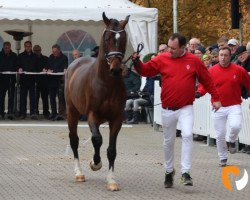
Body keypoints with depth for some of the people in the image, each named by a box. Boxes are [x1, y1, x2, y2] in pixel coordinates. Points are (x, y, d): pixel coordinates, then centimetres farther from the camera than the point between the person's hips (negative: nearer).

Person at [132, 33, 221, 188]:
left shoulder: (194, 61, -3)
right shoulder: (162, 59, -1)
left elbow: (207, 80, 4)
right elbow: (146, 70, 2)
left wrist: (215, 98, 5)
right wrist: (137, 62, -17)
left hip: (186, 108, -2)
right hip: (167, 109, 2)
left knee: (187, 135, -21)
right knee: (168, 142, 13)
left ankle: (186, 172, -17)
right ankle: (169, 171, 31)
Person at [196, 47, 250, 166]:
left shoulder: (239, 70, -2)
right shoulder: (212, 71, -1)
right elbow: (205, 84, 3)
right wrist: (199, 93, -15)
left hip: (234, 106, -1)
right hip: (218, 108, 1)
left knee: (236, 126, -27)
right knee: (220, 135, 4)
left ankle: (232, 141, 7)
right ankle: (223, 158, 23)